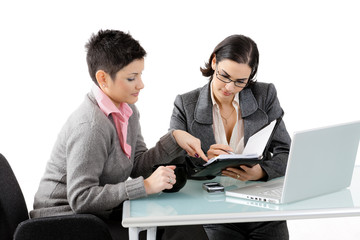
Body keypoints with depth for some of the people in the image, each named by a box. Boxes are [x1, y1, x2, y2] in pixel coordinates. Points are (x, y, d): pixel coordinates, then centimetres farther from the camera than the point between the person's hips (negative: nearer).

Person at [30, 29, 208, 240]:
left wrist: (174, 138, -7)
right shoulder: (90, 126, -26)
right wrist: (146, 186, -29)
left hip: (101, 213, 8)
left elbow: (136, 166, 7)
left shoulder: (127, 110, 4)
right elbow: (80, 199, -28)